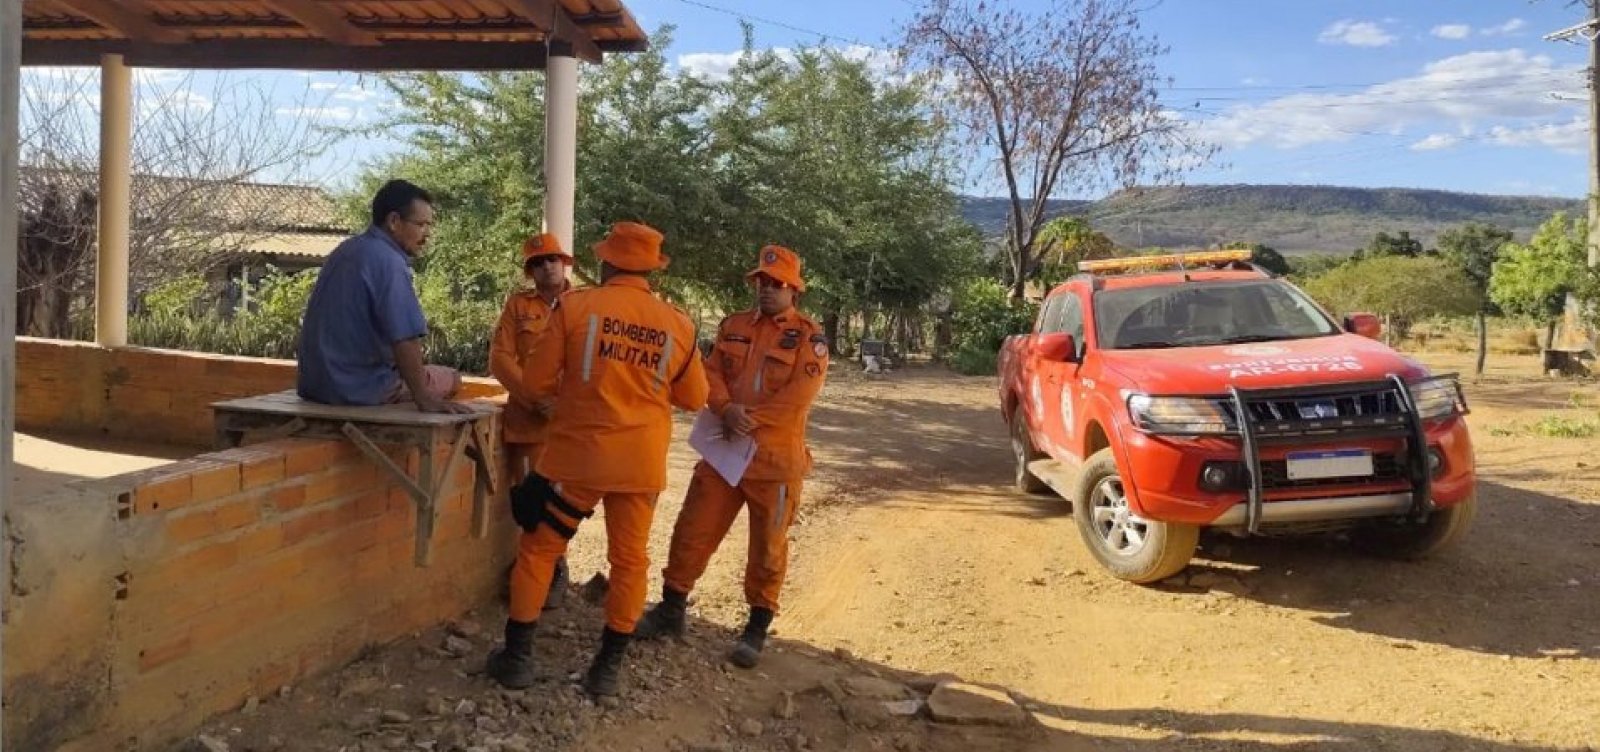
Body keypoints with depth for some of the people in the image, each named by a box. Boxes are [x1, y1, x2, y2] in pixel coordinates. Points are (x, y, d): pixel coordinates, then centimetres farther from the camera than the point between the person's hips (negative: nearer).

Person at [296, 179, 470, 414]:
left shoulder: (347, 249, 11)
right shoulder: (389, 262, -19)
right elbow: (405, 339, -28)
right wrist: (424, 399, -24)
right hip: (359, 389, -9)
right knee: (451, 379, 4)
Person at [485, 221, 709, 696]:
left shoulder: (574, 307, -8)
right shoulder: (679, 325, -2)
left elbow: (535, 383, -5)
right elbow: (694, 399, 10)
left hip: (576, 453, -1)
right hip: (641, 462, 2)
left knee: (539, 549, 14)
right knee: (629, 560, 13)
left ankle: (518, 656, 20)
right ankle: (609, 666, 19)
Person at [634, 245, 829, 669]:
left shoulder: (809, 337, -4)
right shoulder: (733, 326, 11)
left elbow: (798, 397, -15)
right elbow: (711, 373, 3)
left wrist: (749, 418, -17)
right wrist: (726, 410, -16)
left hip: (776, 457, -4)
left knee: (768, 546, 6)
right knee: (693, 530, 8)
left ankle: (757, 628, 19)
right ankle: (671, 609, 23)